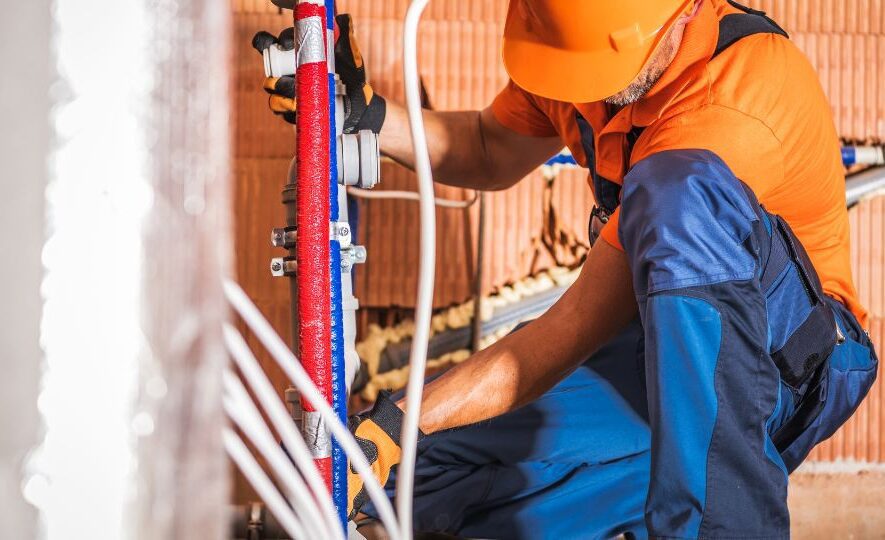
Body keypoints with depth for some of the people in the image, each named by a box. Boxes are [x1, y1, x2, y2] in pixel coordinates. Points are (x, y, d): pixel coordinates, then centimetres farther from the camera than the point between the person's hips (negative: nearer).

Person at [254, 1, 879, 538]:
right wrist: (365, 113, -5)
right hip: (653, 351, 7)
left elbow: (576, 329, -30)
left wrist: (396, 424, -32)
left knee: (677, 191, -37)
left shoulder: (735, 102, -30)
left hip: (791, 357, -7)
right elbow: (493, 154, 14)